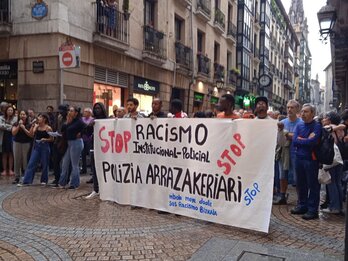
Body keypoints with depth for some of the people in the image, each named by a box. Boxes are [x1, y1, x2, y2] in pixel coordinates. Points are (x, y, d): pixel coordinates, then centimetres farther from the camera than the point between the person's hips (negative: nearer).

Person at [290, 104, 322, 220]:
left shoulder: (317, 126, -8)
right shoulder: (299, 125, 9)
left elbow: (313, 142, -22)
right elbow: (294, 141, -3)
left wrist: (300, 139, -9)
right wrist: (307, 140, -11)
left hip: (311, 159, -6)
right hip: (299, 158, 6)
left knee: (313, 185, 3)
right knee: (300, 184, 14)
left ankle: (313, 210, 10)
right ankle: (302, 205, 28)